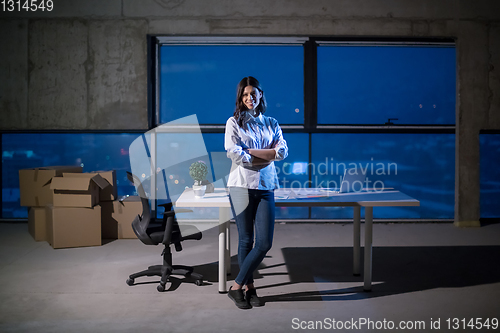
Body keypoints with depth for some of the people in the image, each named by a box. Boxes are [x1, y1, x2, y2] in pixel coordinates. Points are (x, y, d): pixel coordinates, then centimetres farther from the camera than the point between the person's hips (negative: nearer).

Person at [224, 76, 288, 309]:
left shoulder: (271, 124, 14)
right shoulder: (234, 122, 5)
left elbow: (282, 152, -2)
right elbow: (233, 152, -11)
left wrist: (249, 151, -10)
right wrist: (266, 157, -6)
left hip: (265, 187, 3)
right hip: (242, 185, -3)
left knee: (265, 242, -4)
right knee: (246, 240, 3)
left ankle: (238, 285, 10)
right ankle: (248, 288, 18)